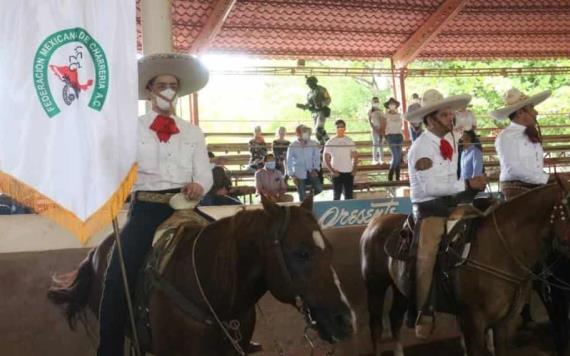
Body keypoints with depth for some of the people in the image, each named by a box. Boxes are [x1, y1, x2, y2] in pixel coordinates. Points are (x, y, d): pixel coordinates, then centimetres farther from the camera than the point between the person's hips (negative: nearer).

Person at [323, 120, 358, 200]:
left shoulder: (350, 141, 6)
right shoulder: (330, 142, -2)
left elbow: (355, 156, 11)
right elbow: (326, 159, -2)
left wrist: (354, 169, -2)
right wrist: (332, 171, -12)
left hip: (349, 172, 3)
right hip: (337, 173, -3)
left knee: (349, 195, 7)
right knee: (337, 195, 2)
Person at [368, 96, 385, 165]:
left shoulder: (380, 111, 13)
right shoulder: (371, 111, 3)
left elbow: (384, 121, 10)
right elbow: (369, 121, -4)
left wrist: (383, 129, -3)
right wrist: (373, 128, -16)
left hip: (381, 129, 3)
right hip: (375, 128, -3)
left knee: (380, 144, 4)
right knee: (375, 144, -7)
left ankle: (381, 159, 6)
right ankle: (375, 160, -7)